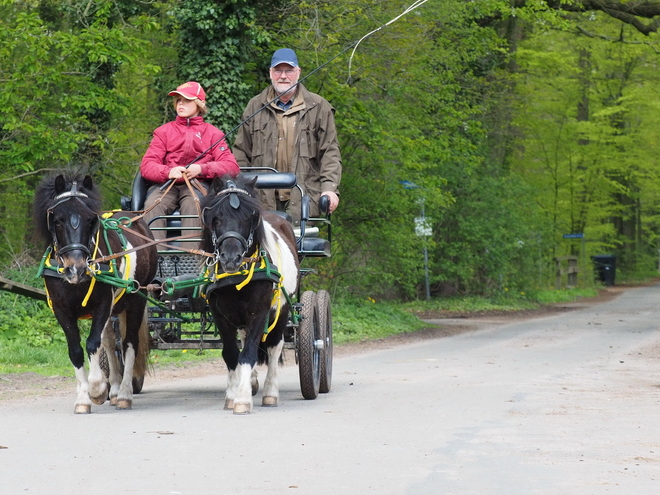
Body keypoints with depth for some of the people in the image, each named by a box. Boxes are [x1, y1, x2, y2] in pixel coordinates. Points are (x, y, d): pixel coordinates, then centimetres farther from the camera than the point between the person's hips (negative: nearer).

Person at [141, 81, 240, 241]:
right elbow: (146, 166, 7)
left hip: (197, 184, -1)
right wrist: (168, 172, -17)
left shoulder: (213, 133, 18)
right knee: (153, 205, -32)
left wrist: (201, 169, -14)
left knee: (193, 204, -36)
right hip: (166, 184, 1)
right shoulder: (163, 131, 21)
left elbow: (232, 167, 4)